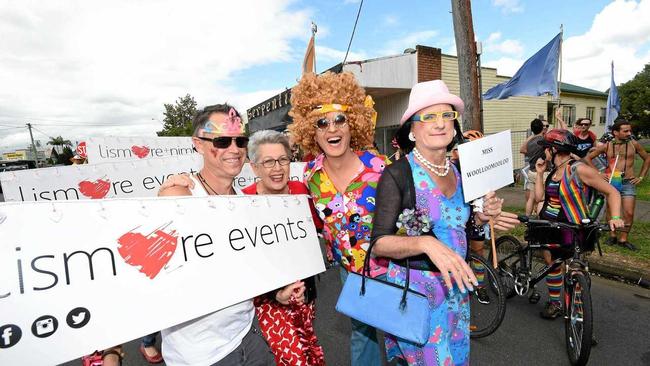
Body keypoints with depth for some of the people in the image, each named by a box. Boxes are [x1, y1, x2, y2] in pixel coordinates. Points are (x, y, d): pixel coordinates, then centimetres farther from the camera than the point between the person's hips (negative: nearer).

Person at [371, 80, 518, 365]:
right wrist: (426, 243, -34)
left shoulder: (457, 171, 4)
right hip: (415, 288, -7)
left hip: (456, 287, 7)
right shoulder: (397, 175, -17)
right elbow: (379, 243, -19)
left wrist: (482, 217, -3)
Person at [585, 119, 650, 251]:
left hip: (629, 183, 1)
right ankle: (612, 235, 22)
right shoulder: (606, 146, -1)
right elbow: (588, 158, 6)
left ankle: (623, 239, 9)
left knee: (629, 213, -5)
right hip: (611, 182, 0)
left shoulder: (633, 144, 3)